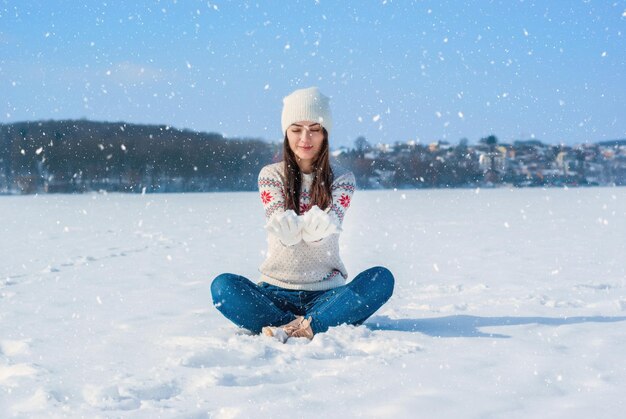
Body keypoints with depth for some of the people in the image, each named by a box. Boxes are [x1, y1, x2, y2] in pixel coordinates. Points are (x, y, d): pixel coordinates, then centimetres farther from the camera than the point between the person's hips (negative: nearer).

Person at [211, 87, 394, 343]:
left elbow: (329, 228, -14)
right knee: (223, 286, -28)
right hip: (276, 292, 0)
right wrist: (290, 228, -38)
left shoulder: (342, 179, 3)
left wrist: (317, 227, -40)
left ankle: (294, 329, -35)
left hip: (326, 294, 0)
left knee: (381, 279, -27)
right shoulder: (271, 175, 3)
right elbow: (282, 229, -12)